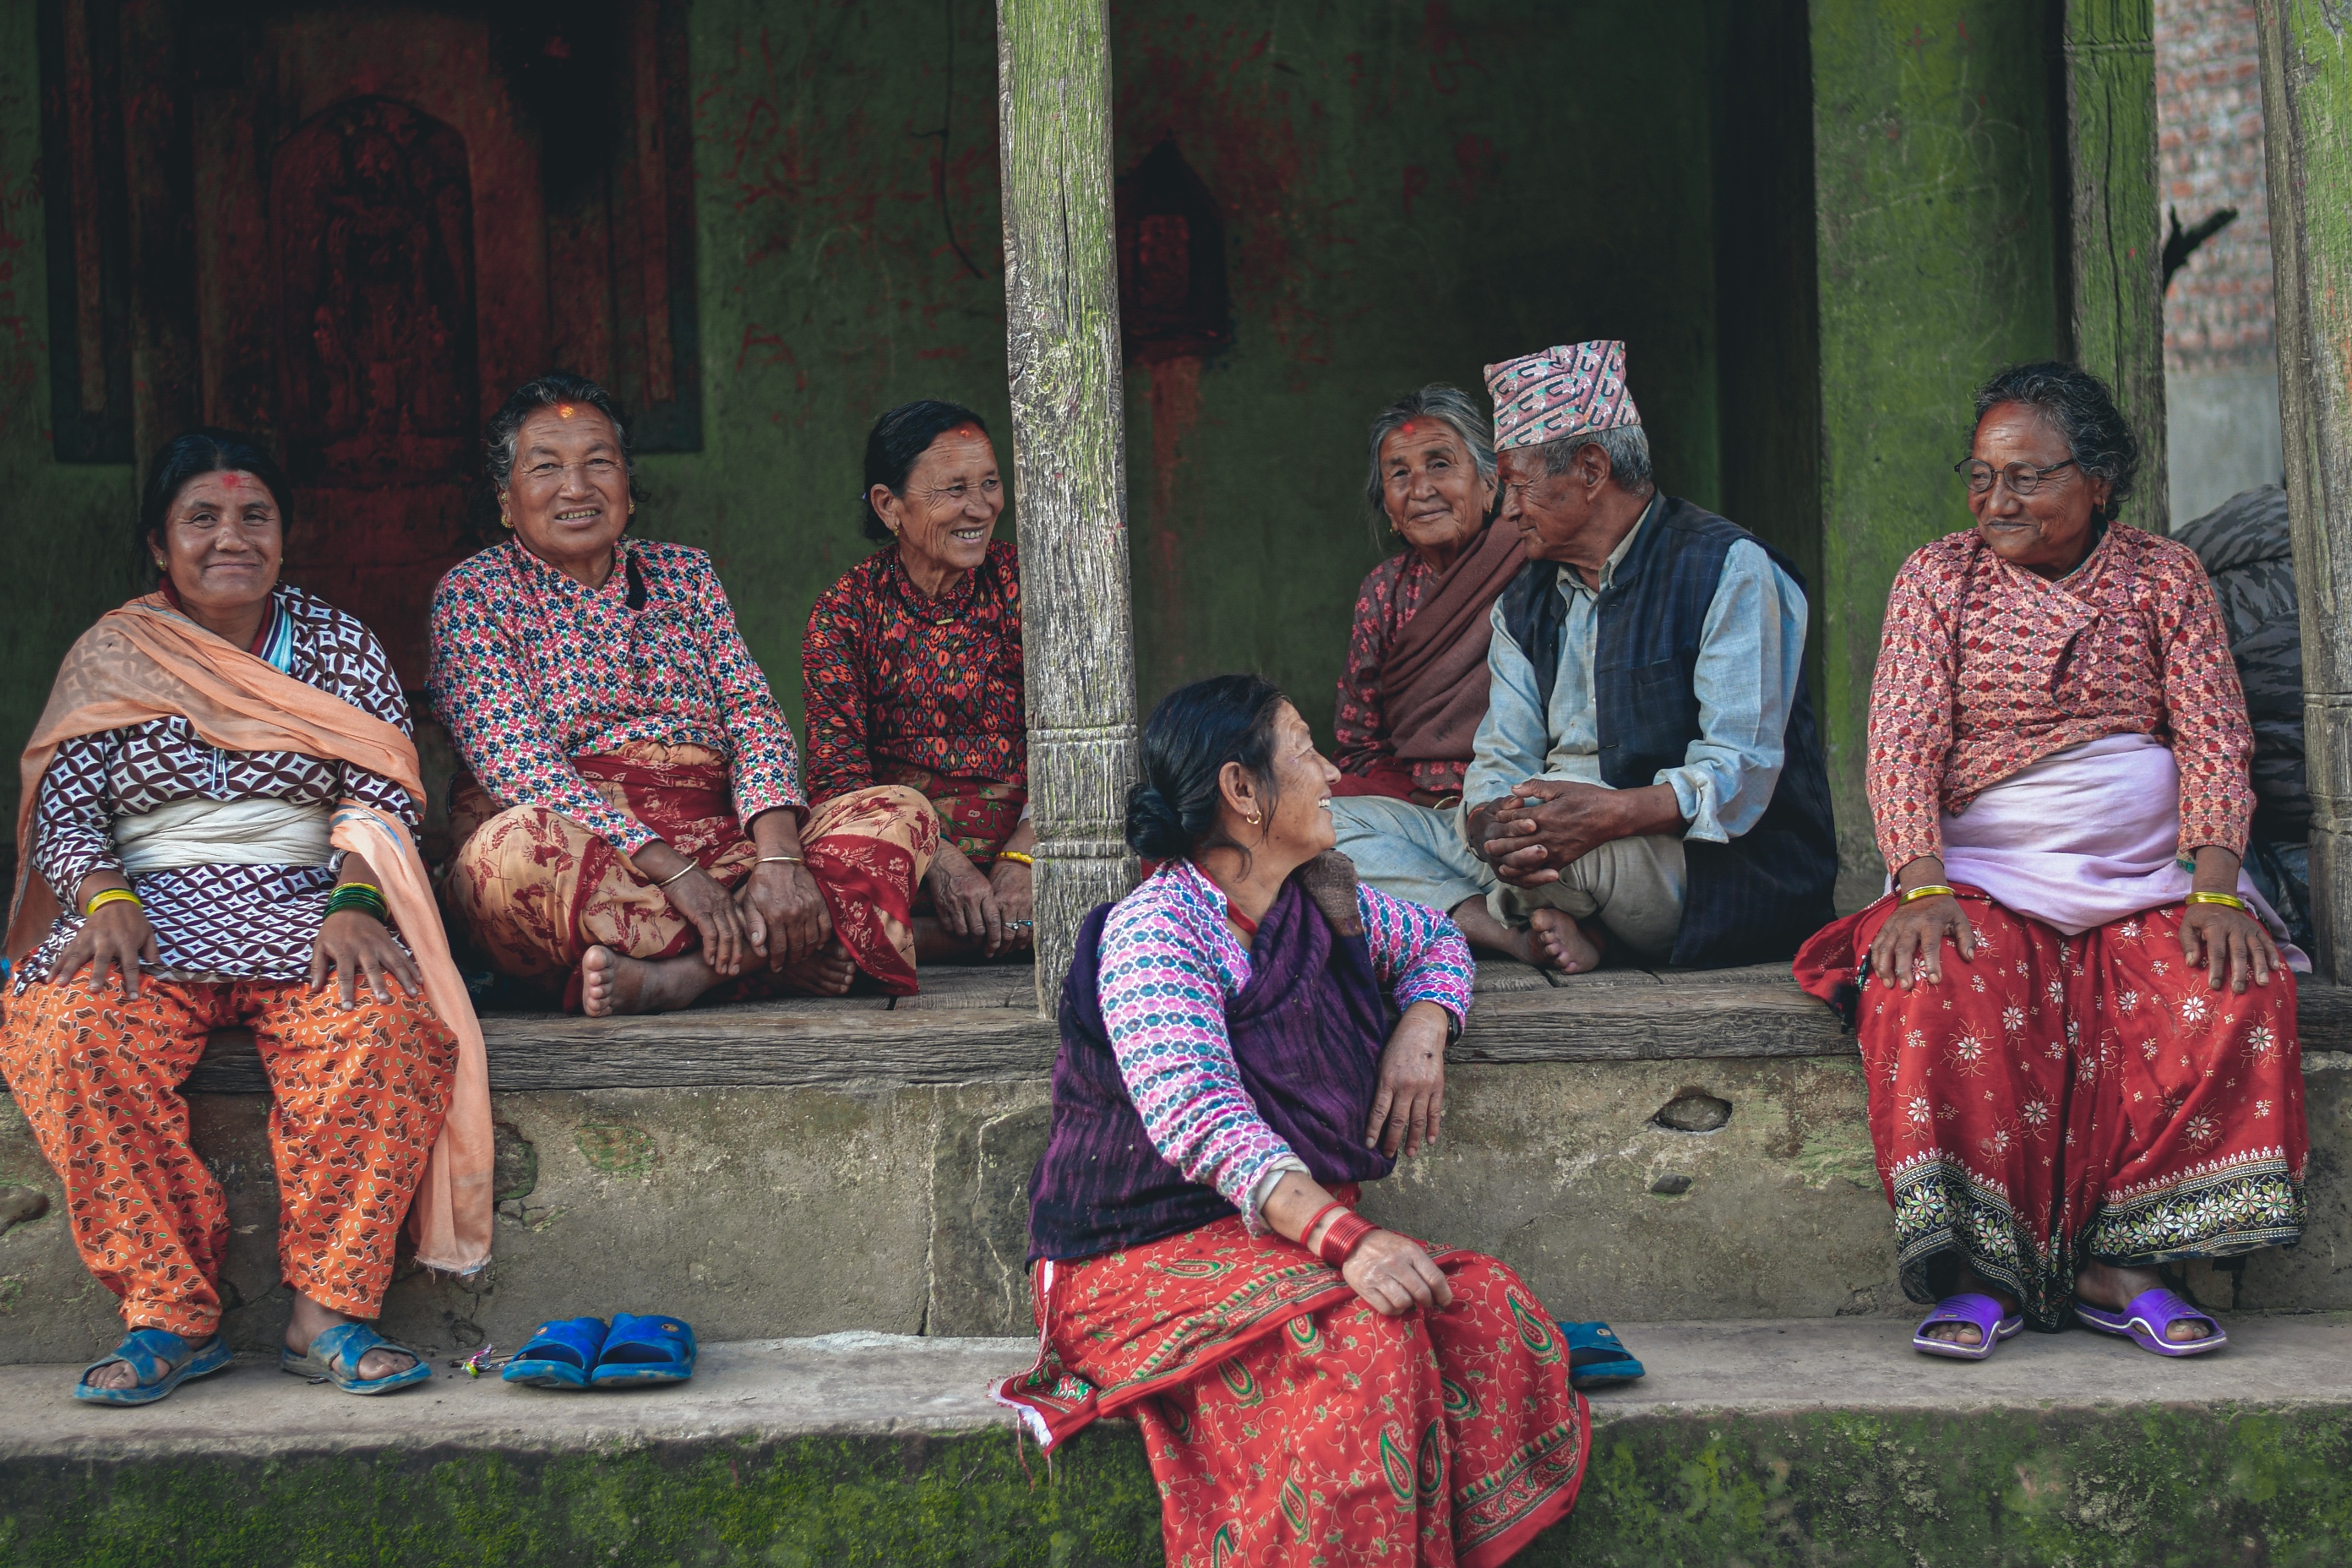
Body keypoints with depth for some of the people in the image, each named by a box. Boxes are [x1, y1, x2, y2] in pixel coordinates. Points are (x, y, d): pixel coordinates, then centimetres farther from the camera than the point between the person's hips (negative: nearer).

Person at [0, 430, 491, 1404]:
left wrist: (352, 902, -17)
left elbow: (382, 795, 3)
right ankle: (170, 1313, -28)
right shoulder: (109, 655, 13)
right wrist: (107, 900, -16)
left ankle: (328, 1309, -29)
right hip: (155, 913, 0)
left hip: (306, 911, 0)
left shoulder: (340, 646, 13)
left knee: (381, 1025, -34)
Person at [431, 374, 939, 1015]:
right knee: (513, 847, -38)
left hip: (717, 846, 5)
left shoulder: (685, 575, 18)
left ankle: (670, 978, -30)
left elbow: (753, 715, 6)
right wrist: (675, 872, -22)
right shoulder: (474, 594, 4)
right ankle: (765, 955, -24)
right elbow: (514, 766, -10)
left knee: (900, 814, -14)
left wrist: (778, 855, -16)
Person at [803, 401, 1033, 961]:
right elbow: (837, 770, -6)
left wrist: (1024, 857, -20)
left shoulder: (1023, 586, 6)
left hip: (1025, 836, 1)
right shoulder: (845, 612, 3)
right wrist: (940, 861, -22)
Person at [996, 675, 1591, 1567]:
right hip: (1152, 1253, -7)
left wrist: (1421, 1032, 8)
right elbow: (1205, 1125, -27)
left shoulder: (1324, 908, 11)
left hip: (1288, 1236, 7)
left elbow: (1435, 941, 32)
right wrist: (1349, 1239, -39)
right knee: (1364, 1339, -34)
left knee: (1490, 1310, -20)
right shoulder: (1154, 933, -15)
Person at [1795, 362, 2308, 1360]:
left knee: (2237, 990, -29)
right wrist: (1921, 889, -20)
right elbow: (1903, 745, -2)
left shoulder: (2165, 578, 10)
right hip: (1983, 879, -1)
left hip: (2148, 883, 1)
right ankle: (1980, 1274, -29)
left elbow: (2215, 742, 2)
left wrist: (2214, 891, -16)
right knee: (1931, 988, -33)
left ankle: (2117, 1259, -24)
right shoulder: (1937, 579, 8)